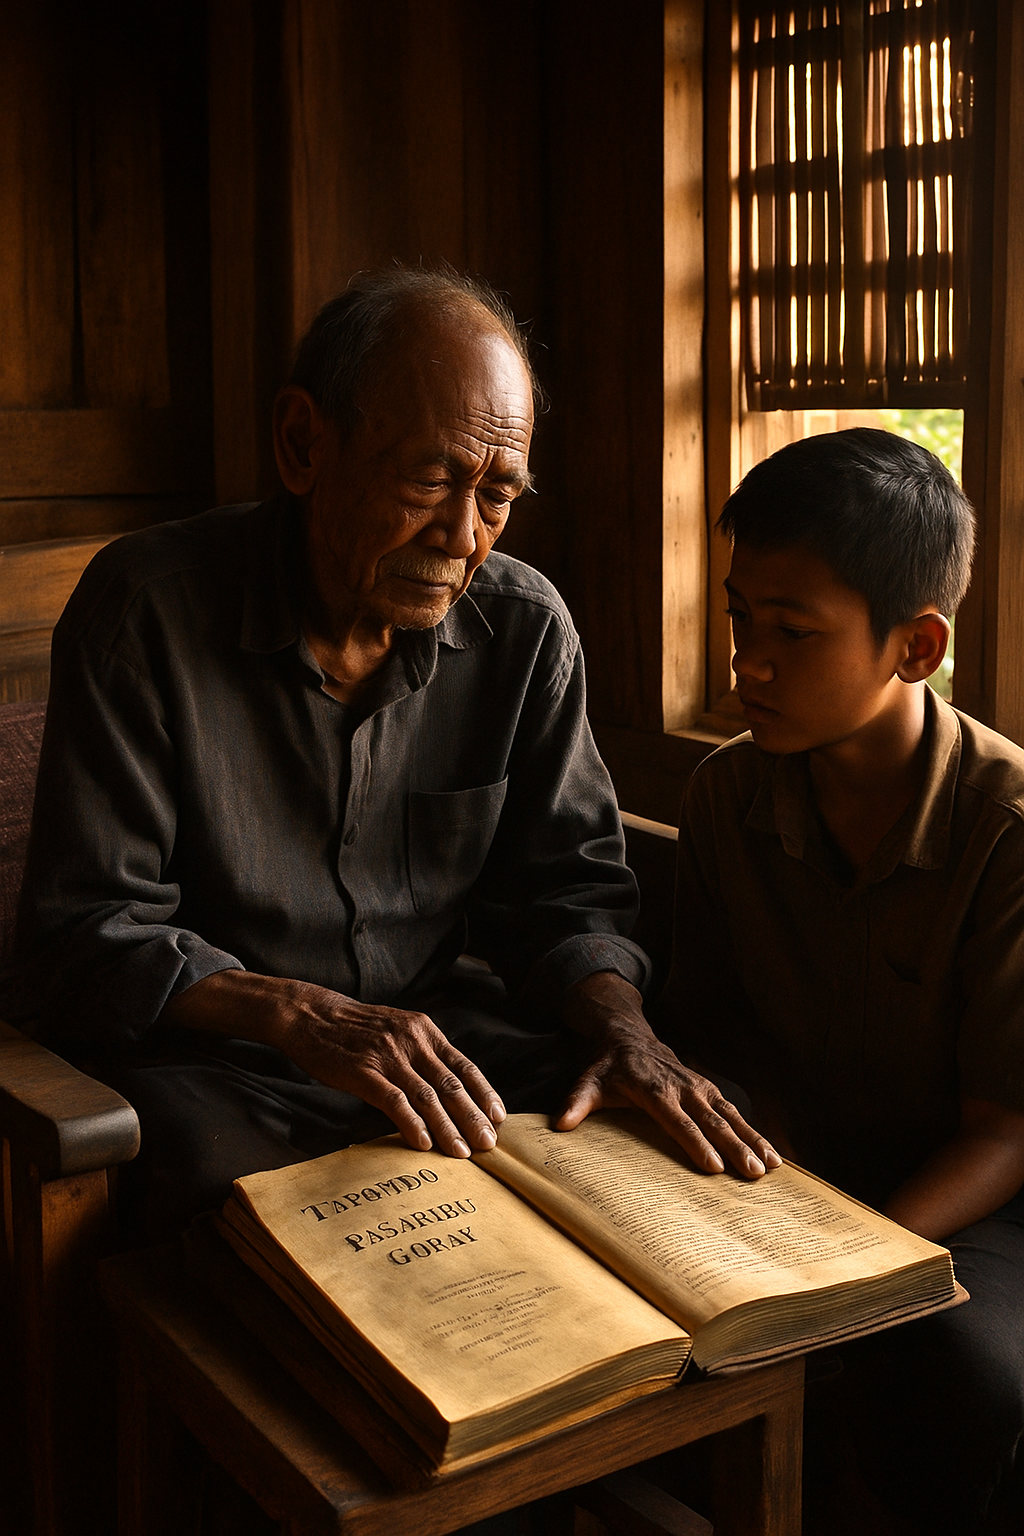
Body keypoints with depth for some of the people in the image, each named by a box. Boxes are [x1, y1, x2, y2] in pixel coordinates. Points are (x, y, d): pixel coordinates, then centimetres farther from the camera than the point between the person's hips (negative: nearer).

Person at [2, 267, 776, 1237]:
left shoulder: (525, 629, 0)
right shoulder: (144, 609, -12)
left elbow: (565, 884, 7)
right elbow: (84, 931, -13)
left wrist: (620, 1025, -16)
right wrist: (305, 1017, -29)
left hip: (436, 1027, 4)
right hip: (207, 1054, -3)